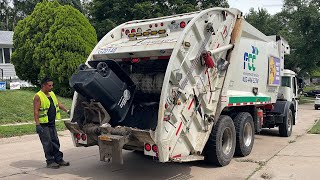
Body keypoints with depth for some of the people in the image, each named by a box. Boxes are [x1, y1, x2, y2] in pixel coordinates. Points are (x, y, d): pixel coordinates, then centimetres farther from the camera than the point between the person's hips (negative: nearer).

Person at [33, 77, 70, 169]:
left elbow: (59, 104, 18)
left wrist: (67, 111, 6)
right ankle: (50, 162, 9)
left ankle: (59, 159, 19)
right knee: (47, 143, -1)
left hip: (52, 123, 8)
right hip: (43, 124, -7)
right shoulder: (38, 96, -12)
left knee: (55, 142, 11)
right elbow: (36, 112, -17)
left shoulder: (52, 93, 11)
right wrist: (37, 125, -22)